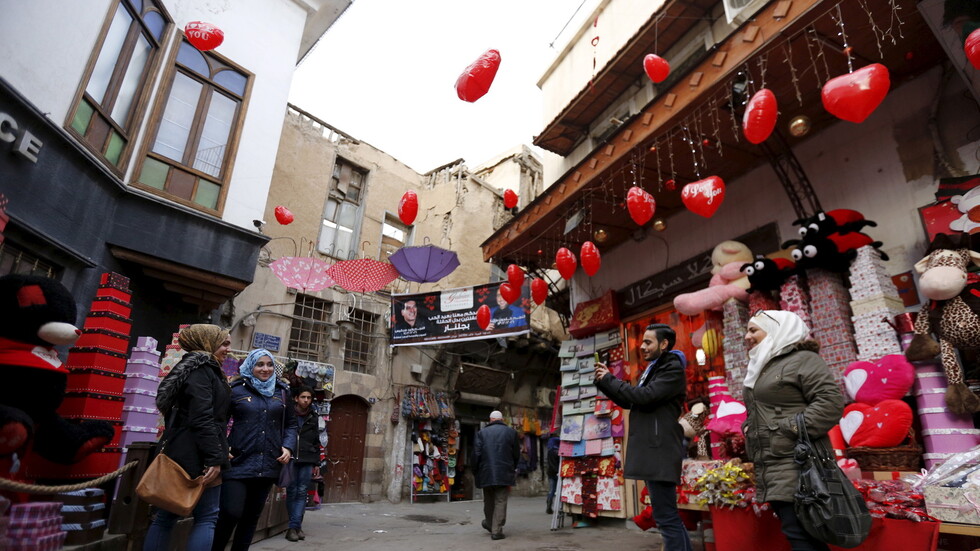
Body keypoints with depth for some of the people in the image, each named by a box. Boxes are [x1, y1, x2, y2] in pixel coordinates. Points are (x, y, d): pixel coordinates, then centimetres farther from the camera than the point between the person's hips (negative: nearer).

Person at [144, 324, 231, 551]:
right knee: (207, 517, -2)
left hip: (179, 453, 10)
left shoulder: (193, 368, 17)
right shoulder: (201, 368, -13)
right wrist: (215, 458, -22)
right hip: (196, 455, -10)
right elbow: (202, 419, -22)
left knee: (166, 515, 12)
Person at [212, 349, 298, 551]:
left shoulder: (282, 392, 10)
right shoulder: (236, 390, 0)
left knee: (251, 517, 11)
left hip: (268, 465, 3)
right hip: (239, 462, -3)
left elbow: (291, 424, 15)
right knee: (230, 513, -11)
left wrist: (288, 447, 0)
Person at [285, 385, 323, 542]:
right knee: (292, 492, 2)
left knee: (302, 492, 0)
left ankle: (294, 527, 5)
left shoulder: (314, 417, 10)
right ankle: (296, 526, 13)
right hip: (291, 458, -2)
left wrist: (317, 463, 11)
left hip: (308, 460, 2)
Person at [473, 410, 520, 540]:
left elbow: (476, 454, -2)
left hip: (486, 473, 2)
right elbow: (516, 454, 6)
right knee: (500, 501, 2)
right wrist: (512, 468, 21)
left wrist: (476, 470, 9)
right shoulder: (511, 432, 2)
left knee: (488, 501, 18)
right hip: (504, 473, -1)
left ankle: (489, 523, 33)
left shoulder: (482, 433, 2)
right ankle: (496, 531, 0)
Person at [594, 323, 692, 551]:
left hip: (660, 451, -10)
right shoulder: (651, 370, 20)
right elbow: (629, 402, 23)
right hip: (651, 449, 10)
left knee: (666, 516, -8)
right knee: (667, 515, 17)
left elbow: (644, 396, -22)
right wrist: (605, 381, 10)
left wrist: (609, 379, -10)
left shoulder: (673, 369, -10)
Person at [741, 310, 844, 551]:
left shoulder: (803, 359, -6)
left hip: (797, 466, -9)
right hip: (772, 470, 9)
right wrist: (748, 428, 13)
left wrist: (795, 428, -20)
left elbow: (831, 401, -17)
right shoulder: (759, 368, 21)